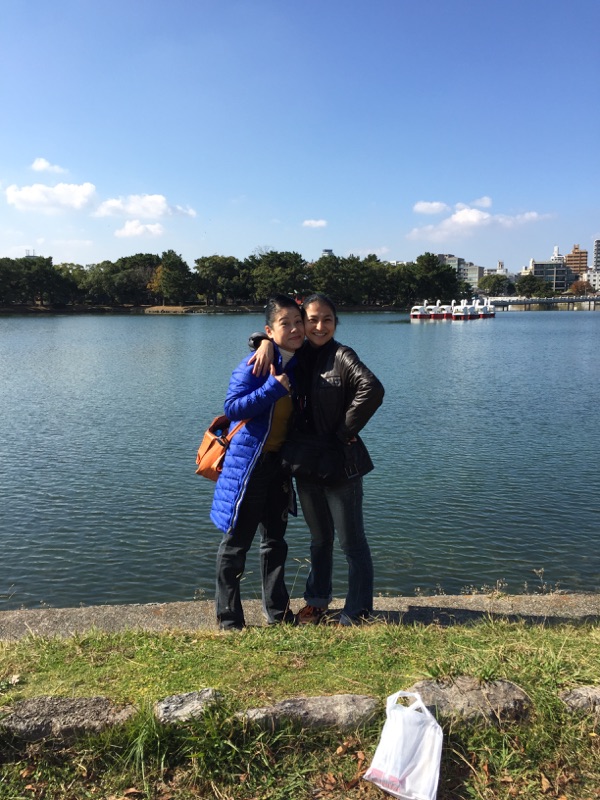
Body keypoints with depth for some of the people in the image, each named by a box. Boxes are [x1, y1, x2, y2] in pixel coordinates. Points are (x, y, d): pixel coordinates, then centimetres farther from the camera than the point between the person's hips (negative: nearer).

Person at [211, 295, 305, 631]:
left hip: (280, 461, 7)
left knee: (275, 539, 17)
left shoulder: (300, 364, 4)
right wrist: (273, 388, -26)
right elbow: (232, 407, -20)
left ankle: (278, 610, 31)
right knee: (237, 542, 4)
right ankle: (229, 617, 18)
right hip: (250, 461, -7)